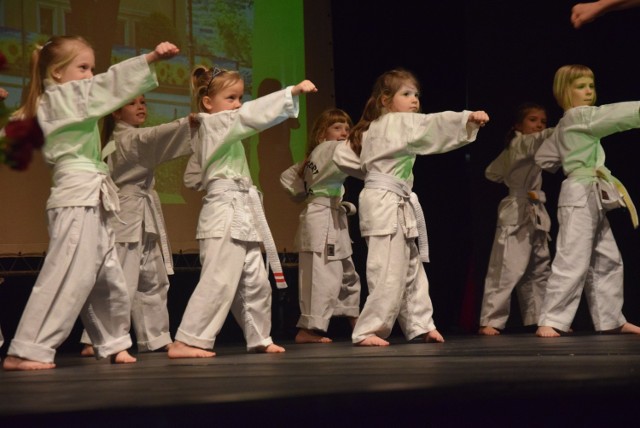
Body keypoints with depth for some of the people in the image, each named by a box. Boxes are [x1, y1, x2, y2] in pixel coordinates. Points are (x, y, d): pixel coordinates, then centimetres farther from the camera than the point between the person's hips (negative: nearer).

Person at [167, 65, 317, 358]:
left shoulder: (217, 132, 20)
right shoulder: (216, 124, -8)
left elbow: (194, 179, 23)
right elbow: (253, 114, -22)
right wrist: (293, 91, -25)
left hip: (240, 215, 10)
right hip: (225, 213, -10)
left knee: (255, 282, 14)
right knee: (219, 281, -15)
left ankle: (259, 339, 24)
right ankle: (184, 342, -14)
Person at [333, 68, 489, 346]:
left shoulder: (373, 128, 17)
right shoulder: (398, 123, -9)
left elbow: (343, 156, 13)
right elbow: (432, 125, -23)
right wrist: (468, 118, -30)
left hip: (396, 206, 10)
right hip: (386, 203, -10)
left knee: (411, 270, 15)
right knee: (389, 274, -10)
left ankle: (419, 326, 20)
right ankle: (367, 331, -6)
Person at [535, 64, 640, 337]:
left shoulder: (564, 127, 19)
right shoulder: (580, 116, -8)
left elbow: (543, 158, 25)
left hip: (592, 198, 11)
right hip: (580, 196, -11)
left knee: (608, 261, 12)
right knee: (572, 262, -15)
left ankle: (611, 320, 18)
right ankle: (550, 322, -15)